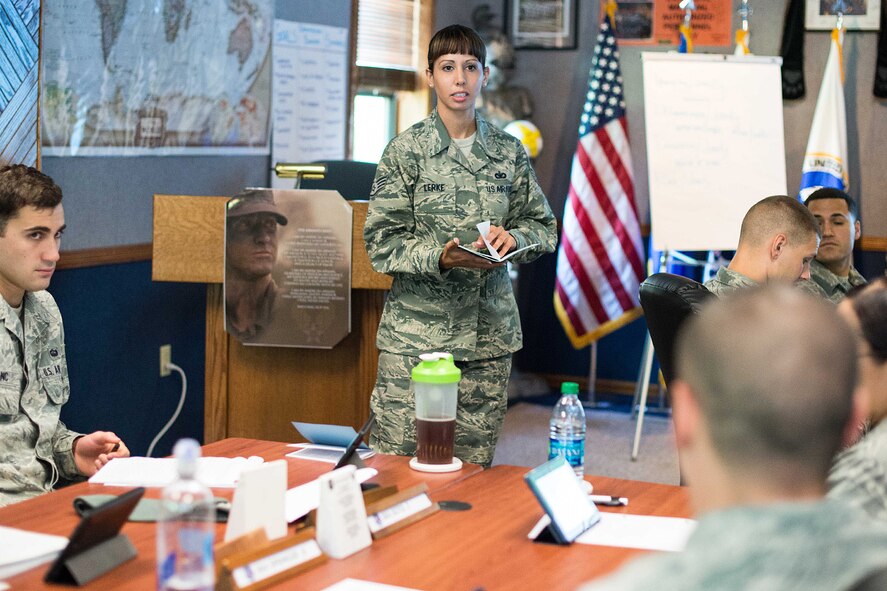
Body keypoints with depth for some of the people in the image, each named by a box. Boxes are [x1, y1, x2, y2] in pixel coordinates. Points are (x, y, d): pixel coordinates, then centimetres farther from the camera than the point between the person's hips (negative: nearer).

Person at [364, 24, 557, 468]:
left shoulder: (509, 152, 8)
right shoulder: (407, 150, -2)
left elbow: (543, 225, 15)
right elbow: (382, 241, -6)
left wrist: (514, 237, -8)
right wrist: (440, 258, -22)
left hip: (488, 331, 3)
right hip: (416, 330, -3)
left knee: (474, 466, 6)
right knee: (395, 460, -2)